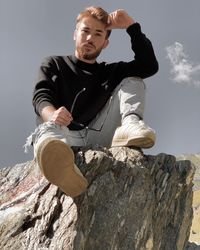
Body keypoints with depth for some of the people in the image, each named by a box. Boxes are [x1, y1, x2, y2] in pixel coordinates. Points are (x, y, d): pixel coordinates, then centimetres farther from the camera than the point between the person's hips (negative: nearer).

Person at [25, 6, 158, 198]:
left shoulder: (111, 72, 26)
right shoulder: (53, 65, 21)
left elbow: (149, 66, 10)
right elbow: (41, 96, 0)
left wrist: (131, 26, 7)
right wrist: (51, 114, -25)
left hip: (99, 138, 3)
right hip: (66, 136, -2)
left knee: (133, 81, 0)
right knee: (47, 130, -38)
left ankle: (129, 125, -33)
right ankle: (59, 164, -75)